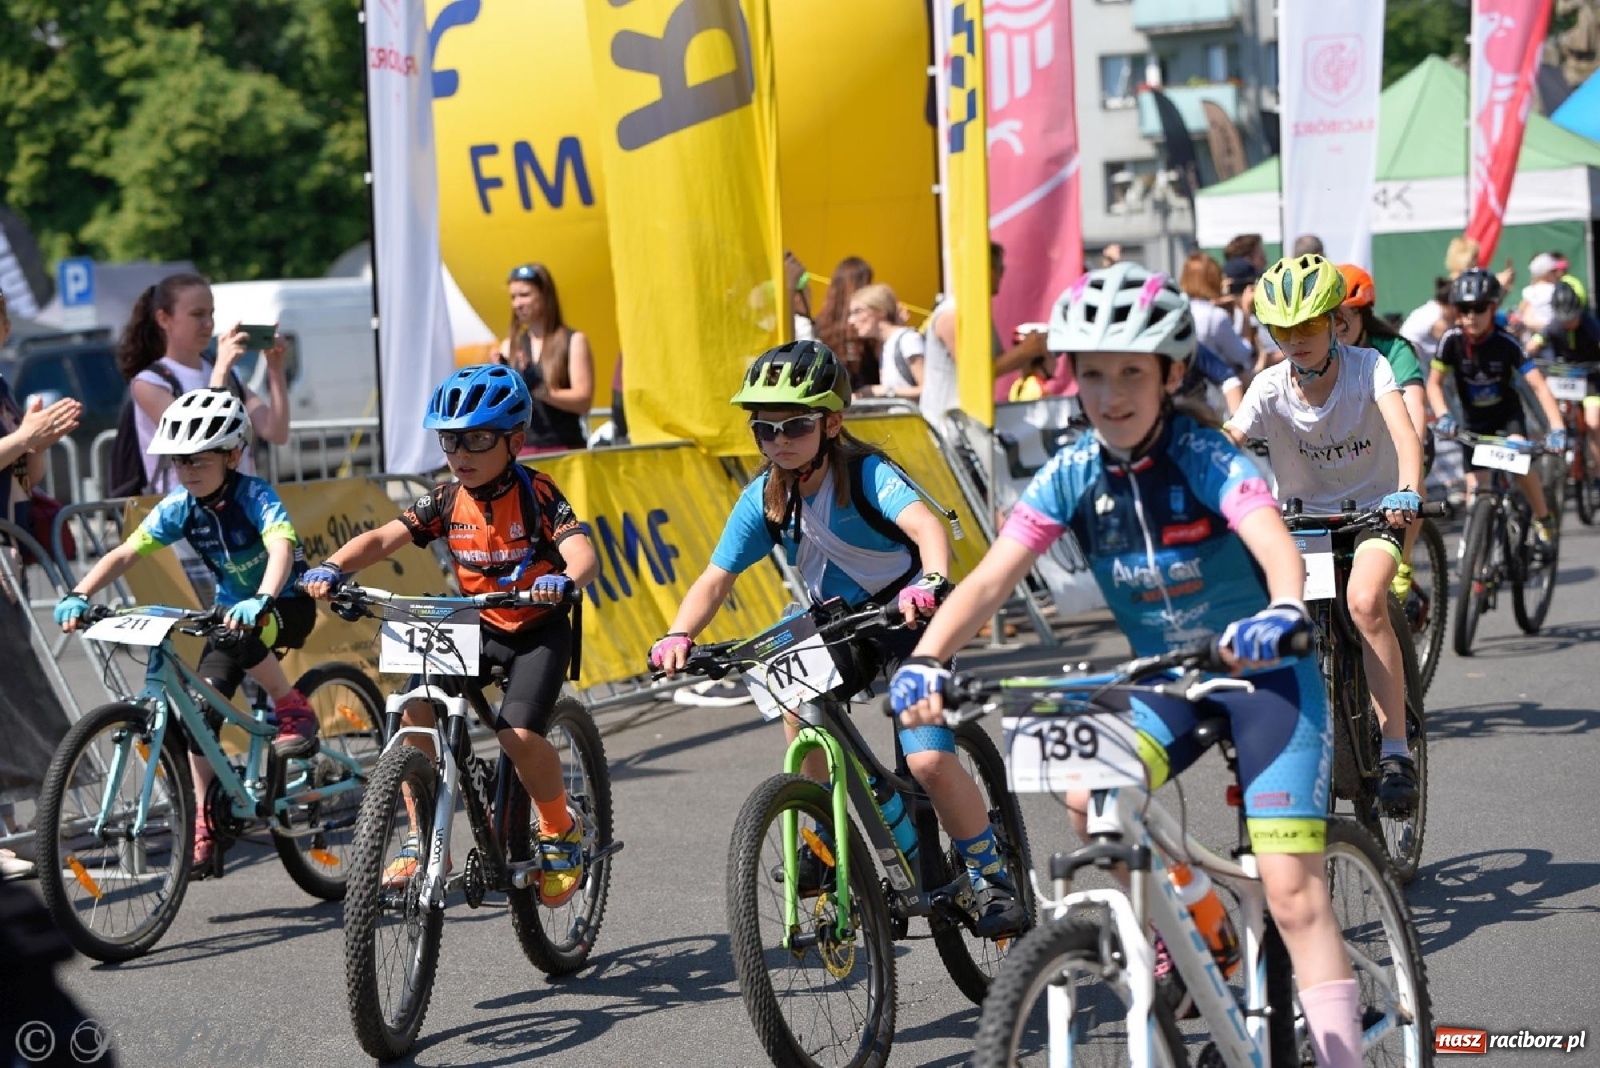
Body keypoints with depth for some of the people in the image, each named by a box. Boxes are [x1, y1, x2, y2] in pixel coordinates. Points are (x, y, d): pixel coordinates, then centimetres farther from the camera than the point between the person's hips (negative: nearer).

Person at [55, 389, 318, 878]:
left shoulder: (255, 497, -23)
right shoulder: (180, 507, -9)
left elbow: (281, 549, -41)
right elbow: (125, 553, -14)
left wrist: (261, 602, -59)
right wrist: (79, 595, -31)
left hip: (287, 605, -5)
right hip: (231, 608, 5)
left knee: (244, 634, -39)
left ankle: (294, 711, -14)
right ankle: (205, 831, -2)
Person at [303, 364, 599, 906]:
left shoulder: (536, 495, -17)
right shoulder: (447, 501, -5)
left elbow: (584, 554, -30)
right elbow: (381, 539, -13)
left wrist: (564, 582, -53)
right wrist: (332, 567, -33)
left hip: (539, 630, -4)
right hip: (477, 628, 4)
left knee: (518, 732, -25)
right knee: (414, 711, -18)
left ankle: (561, 829, 3)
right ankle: (422, 842, -6)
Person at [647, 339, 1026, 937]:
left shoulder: (865, 473, -23)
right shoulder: (764, 498, -9)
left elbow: (925, 526, -40)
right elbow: (716, 578, -13)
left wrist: (932, 583, -61)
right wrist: (679, 636, -31)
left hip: (906, 621, -5)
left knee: (929, 761, -19)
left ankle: (991, 878, 3)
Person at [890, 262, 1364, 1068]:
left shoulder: (1203, 458, -19)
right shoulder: (1073, 475, -8)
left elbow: (1276, 546, -36)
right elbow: (990, 579, -14)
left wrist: (1282, 613, -58)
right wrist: (925, 661, -31)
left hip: (1262, 671, -4)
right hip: (1166, 682, 4)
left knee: (1292, 893, -12)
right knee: (1087, 794, -25)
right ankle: (1167, 952, -3)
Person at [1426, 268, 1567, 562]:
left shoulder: (1506, 343, -25)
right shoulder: (1452, 340, -19)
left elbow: (1538, 386, -28)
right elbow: (1434, 383, -10)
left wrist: (1557, 428, -40)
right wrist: (1442, 416, -29)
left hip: (1507, 414, -2)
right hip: (1474, 419, 2)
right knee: (1476, 493, -3)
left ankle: (1544, 519, -10)